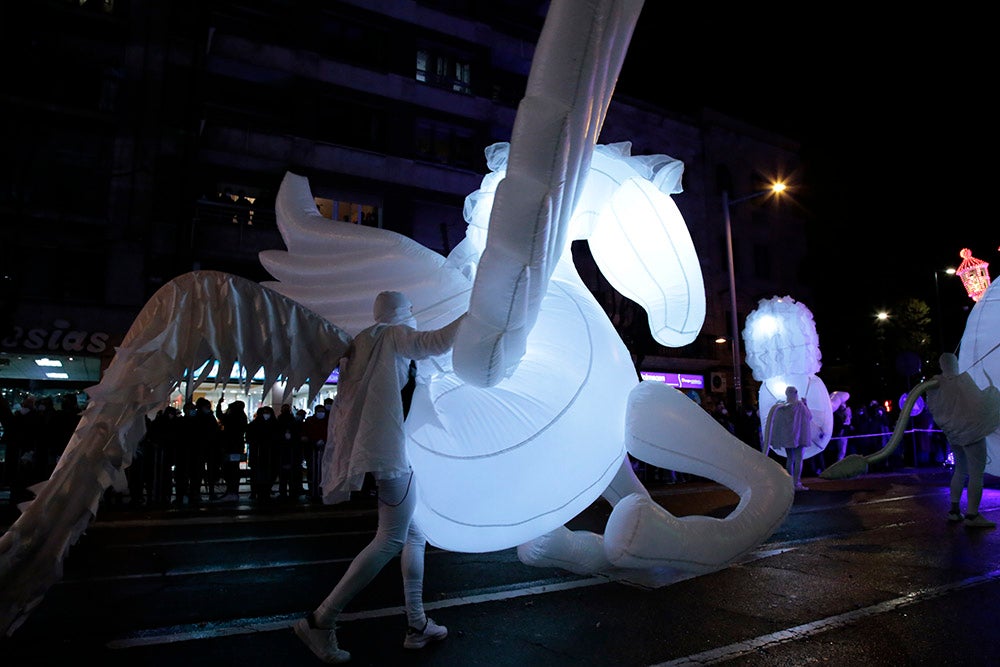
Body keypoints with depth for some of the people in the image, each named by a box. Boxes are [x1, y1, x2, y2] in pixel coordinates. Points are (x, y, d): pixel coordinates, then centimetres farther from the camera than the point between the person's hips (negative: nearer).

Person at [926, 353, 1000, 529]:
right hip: (971, 432, -7)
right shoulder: (963, 380, -15)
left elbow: (933, 408, 11)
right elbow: (979, 402, -16)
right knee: (977, 473, -3)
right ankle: (972, 515, -5)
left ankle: (954, 510, 19)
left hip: (953, 434, 7)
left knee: (961, 470, 17)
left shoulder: (938, 384, 2)